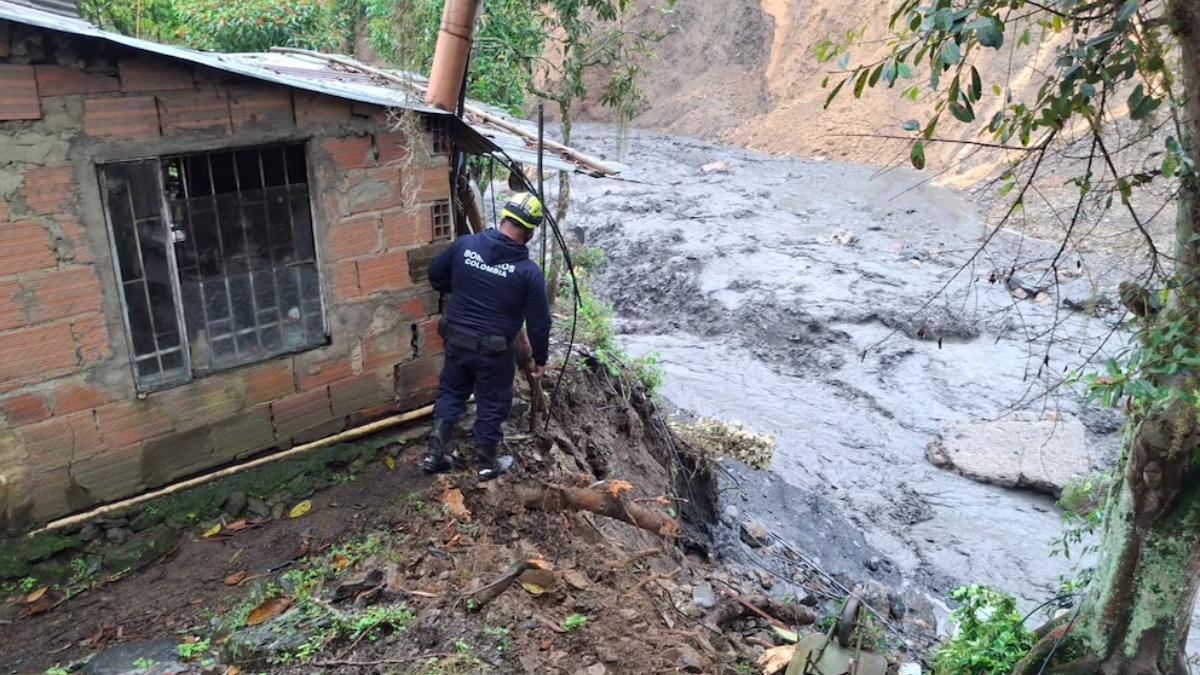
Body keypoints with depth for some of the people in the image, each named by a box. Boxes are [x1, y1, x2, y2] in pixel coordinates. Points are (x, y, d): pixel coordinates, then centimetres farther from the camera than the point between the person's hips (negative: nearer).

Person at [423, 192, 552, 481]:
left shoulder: (464, 244, -7)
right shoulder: (529, 271, -17)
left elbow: (435, 275, 8)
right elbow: (539, 322, -10)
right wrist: (540, 358, 3)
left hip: (456, 340, 4)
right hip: (494, 350, -3)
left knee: (450, 394, 22)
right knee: (492, 405, 15)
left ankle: (435, 454, 27)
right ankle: (488, 464, 30)